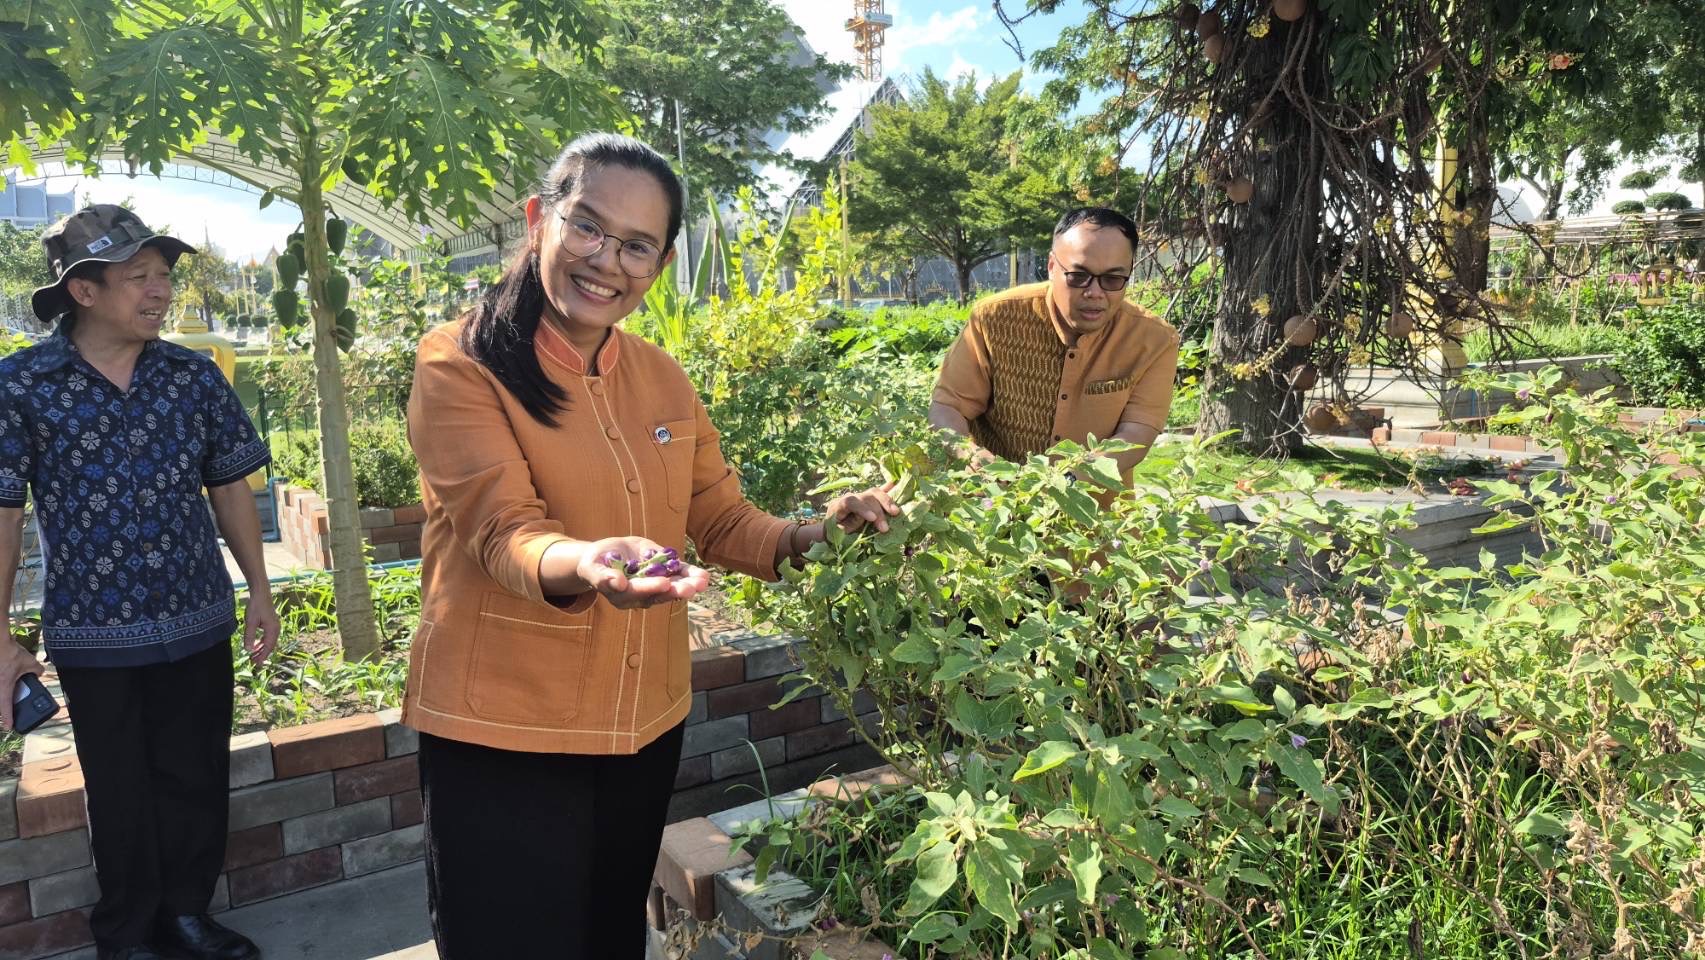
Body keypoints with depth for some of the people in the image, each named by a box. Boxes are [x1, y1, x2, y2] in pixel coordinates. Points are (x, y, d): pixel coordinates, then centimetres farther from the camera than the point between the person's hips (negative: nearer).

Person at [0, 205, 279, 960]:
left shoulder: (195, 376, 1)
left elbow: (230, 490, 7)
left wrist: (260, 592, 6)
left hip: (198, 622, 3)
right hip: (93, 633, -2)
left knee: (196, 780, 12)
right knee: (120, 793, 11)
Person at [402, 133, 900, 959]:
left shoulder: (663, 378, 4)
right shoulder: (459, 366, -13)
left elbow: (721, 519, 7)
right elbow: (502, 531, -24)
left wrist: (810, 535, -13)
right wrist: (584, 565, -45)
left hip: (645, 723, 6)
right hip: (501, 732, -5)